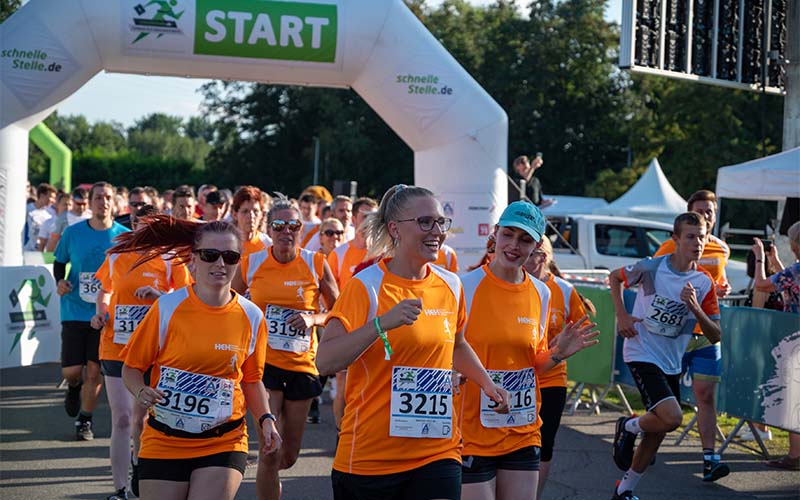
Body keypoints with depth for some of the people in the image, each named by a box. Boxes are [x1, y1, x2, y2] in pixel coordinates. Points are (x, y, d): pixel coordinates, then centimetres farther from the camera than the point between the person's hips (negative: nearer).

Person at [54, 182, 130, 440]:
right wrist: (59, 281, -6)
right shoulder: (73, 233, -1)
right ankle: (74, 387, 35)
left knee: (95, 370, 0)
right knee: (71, 370, -2)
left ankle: (84, 420, 18)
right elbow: (59, 261, 13)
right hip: (75, 310, 0)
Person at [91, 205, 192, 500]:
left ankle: (137, 461, 43)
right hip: (116, 347, 0)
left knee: (140, 417, 12)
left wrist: (160, 295, -19)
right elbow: (104, 291, 22)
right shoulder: (116, 258, 5)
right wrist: (100, 313, 3)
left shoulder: (171, 260, -1)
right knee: (122, 419, -8)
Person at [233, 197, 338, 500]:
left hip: (301, 365, 2)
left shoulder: (316, 264, -3)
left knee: (289, 456, 13)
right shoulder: (251, 264, -2)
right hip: (264, 362, -2)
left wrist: (313, 319, -14)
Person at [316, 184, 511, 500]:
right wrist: (383, 323, -27)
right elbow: (324, 361, -20)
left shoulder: (450, 285, 8)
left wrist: (487, 383, 17)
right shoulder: (367, 286, -9)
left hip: (438, 451, 4)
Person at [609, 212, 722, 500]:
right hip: (642, 354, -5)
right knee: (672, 418, -23)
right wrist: (622, 316, -4)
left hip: (672, 364, 5)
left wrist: (695, 307, -20)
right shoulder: (652, 267, -13)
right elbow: (615, 278, 7)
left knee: (658, 431, 11)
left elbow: (715, 336, -4)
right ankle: (628, 427, 8)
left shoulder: (704, 283, -4)